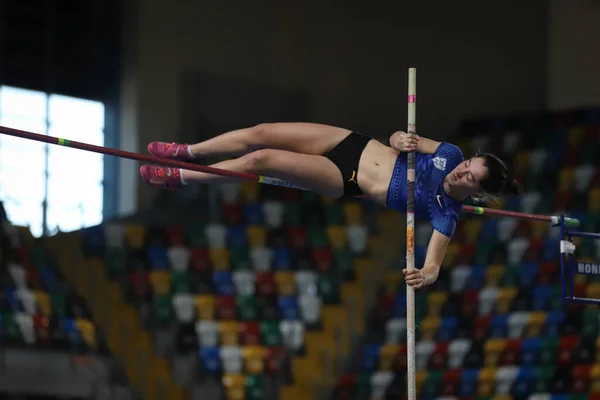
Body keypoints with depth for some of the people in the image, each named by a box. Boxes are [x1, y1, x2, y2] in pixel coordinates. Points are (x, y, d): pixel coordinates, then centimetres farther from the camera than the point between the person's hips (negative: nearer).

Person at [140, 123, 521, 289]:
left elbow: (434, 261, -30)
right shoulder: (450, 155, -6)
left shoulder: (446, 213, -19)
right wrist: (400, 139, -21)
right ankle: (187, 153, 26)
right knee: (259, 134, -1)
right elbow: (399, 137, 3)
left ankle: (177, 178, 11)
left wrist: (427, 274, -53)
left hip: (345, 181, -4)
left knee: (259, 160, -11)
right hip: (353, 143, 4)